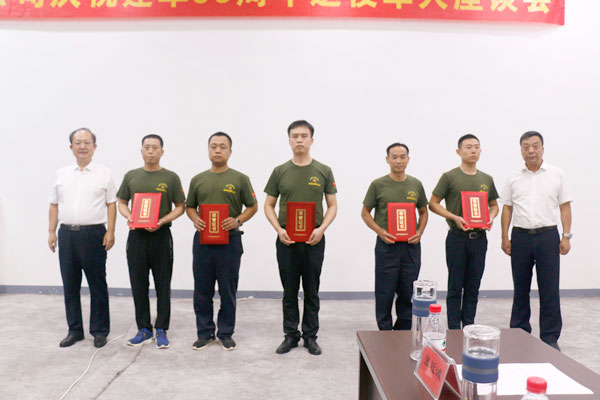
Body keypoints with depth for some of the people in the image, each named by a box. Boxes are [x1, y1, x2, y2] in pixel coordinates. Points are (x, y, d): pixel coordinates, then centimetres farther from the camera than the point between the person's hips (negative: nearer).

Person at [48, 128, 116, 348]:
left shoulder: (104, 173, 3)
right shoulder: (61, 174, 12)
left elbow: (111, 204, 1)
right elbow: (54, 205, 14)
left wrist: (110, 232, -8)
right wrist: (51, 232, 7)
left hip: (93, 234, -3)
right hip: (66, 234, 4)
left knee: (97, 285, 3)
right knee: (70, 285, 10)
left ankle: (99, 331, 14)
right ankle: (74, 330, 23)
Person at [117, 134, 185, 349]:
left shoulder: (171, 177, 0)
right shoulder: (131, 176, 8)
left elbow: (180, 206, 0)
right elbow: (121, 202, 14)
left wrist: (162, 221, -16)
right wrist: (129, 216, -7)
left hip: (161, 235, -2)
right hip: (136, 235, 3)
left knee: (162, 286, 3)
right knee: (138, 285, 8)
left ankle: (161, 330, 14)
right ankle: (143, 329, 21)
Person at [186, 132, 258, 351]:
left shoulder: (240, 179, 0)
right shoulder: (198, 180, 8)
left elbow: (253, 206, 3)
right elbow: (190, 207, 15)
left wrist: (238, 220, -14)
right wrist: (195, 219, -7)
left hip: (230, 240, -2)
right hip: (202, 239, 3)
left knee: (228, 291, 6)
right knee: (202, 290, 8)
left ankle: (225, 333, 21)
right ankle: (205, 332, 23)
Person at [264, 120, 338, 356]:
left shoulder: (324, 171, 2)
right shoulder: (280, 172, 3)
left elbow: (332, 206, 4)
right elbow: (268, 205, 6)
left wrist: (321, 229, -13)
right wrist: (279, 229, -10)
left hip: (314, 239, 0)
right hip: (286, 239, 1)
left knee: (311, 292, 9)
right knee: (290, 291, 10)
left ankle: (310, 336, 22)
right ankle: (290, 335, 23)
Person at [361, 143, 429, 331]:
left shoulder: (416, 185, 7)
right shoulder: (378, 185, -2)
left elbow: (423, 211, 17)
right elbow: (365, 212, 3)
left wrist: (419, 232, -1)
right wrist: (380, 231, -12)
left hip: (411, 245, 3)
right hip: (386, 245, -3)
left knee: (407, 292, 11)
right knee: (385, 293, 3)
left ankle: (403, 334, 27)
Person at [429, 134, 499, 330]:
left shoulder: (487, 179, 11)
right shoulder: (449, 177, -3)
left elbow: (494, 205, 20)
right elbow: (433, 203, -4)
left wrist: (490, 218, -2)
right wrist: (455, 218, -16)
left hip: (479, 238, 4)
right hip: (457, 237, -4)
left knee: (473, 287, 11)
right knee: (455, 286, 2)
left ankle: (469, 327, 22)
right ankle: (454, 330, 11)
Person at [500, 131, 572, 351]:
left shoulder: (556, 174, 4)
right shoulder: (514, 177, 7)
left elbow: (565, 207, 4)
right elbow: (507, 208, 8)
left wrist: (566, 236, -4)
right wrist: (505, 237, 2)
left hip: (548, 235, -1)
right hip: (520, 236, 2)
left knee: (549, 290, 0)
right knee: (520, 289, 10)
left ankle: (550, 339, 11)